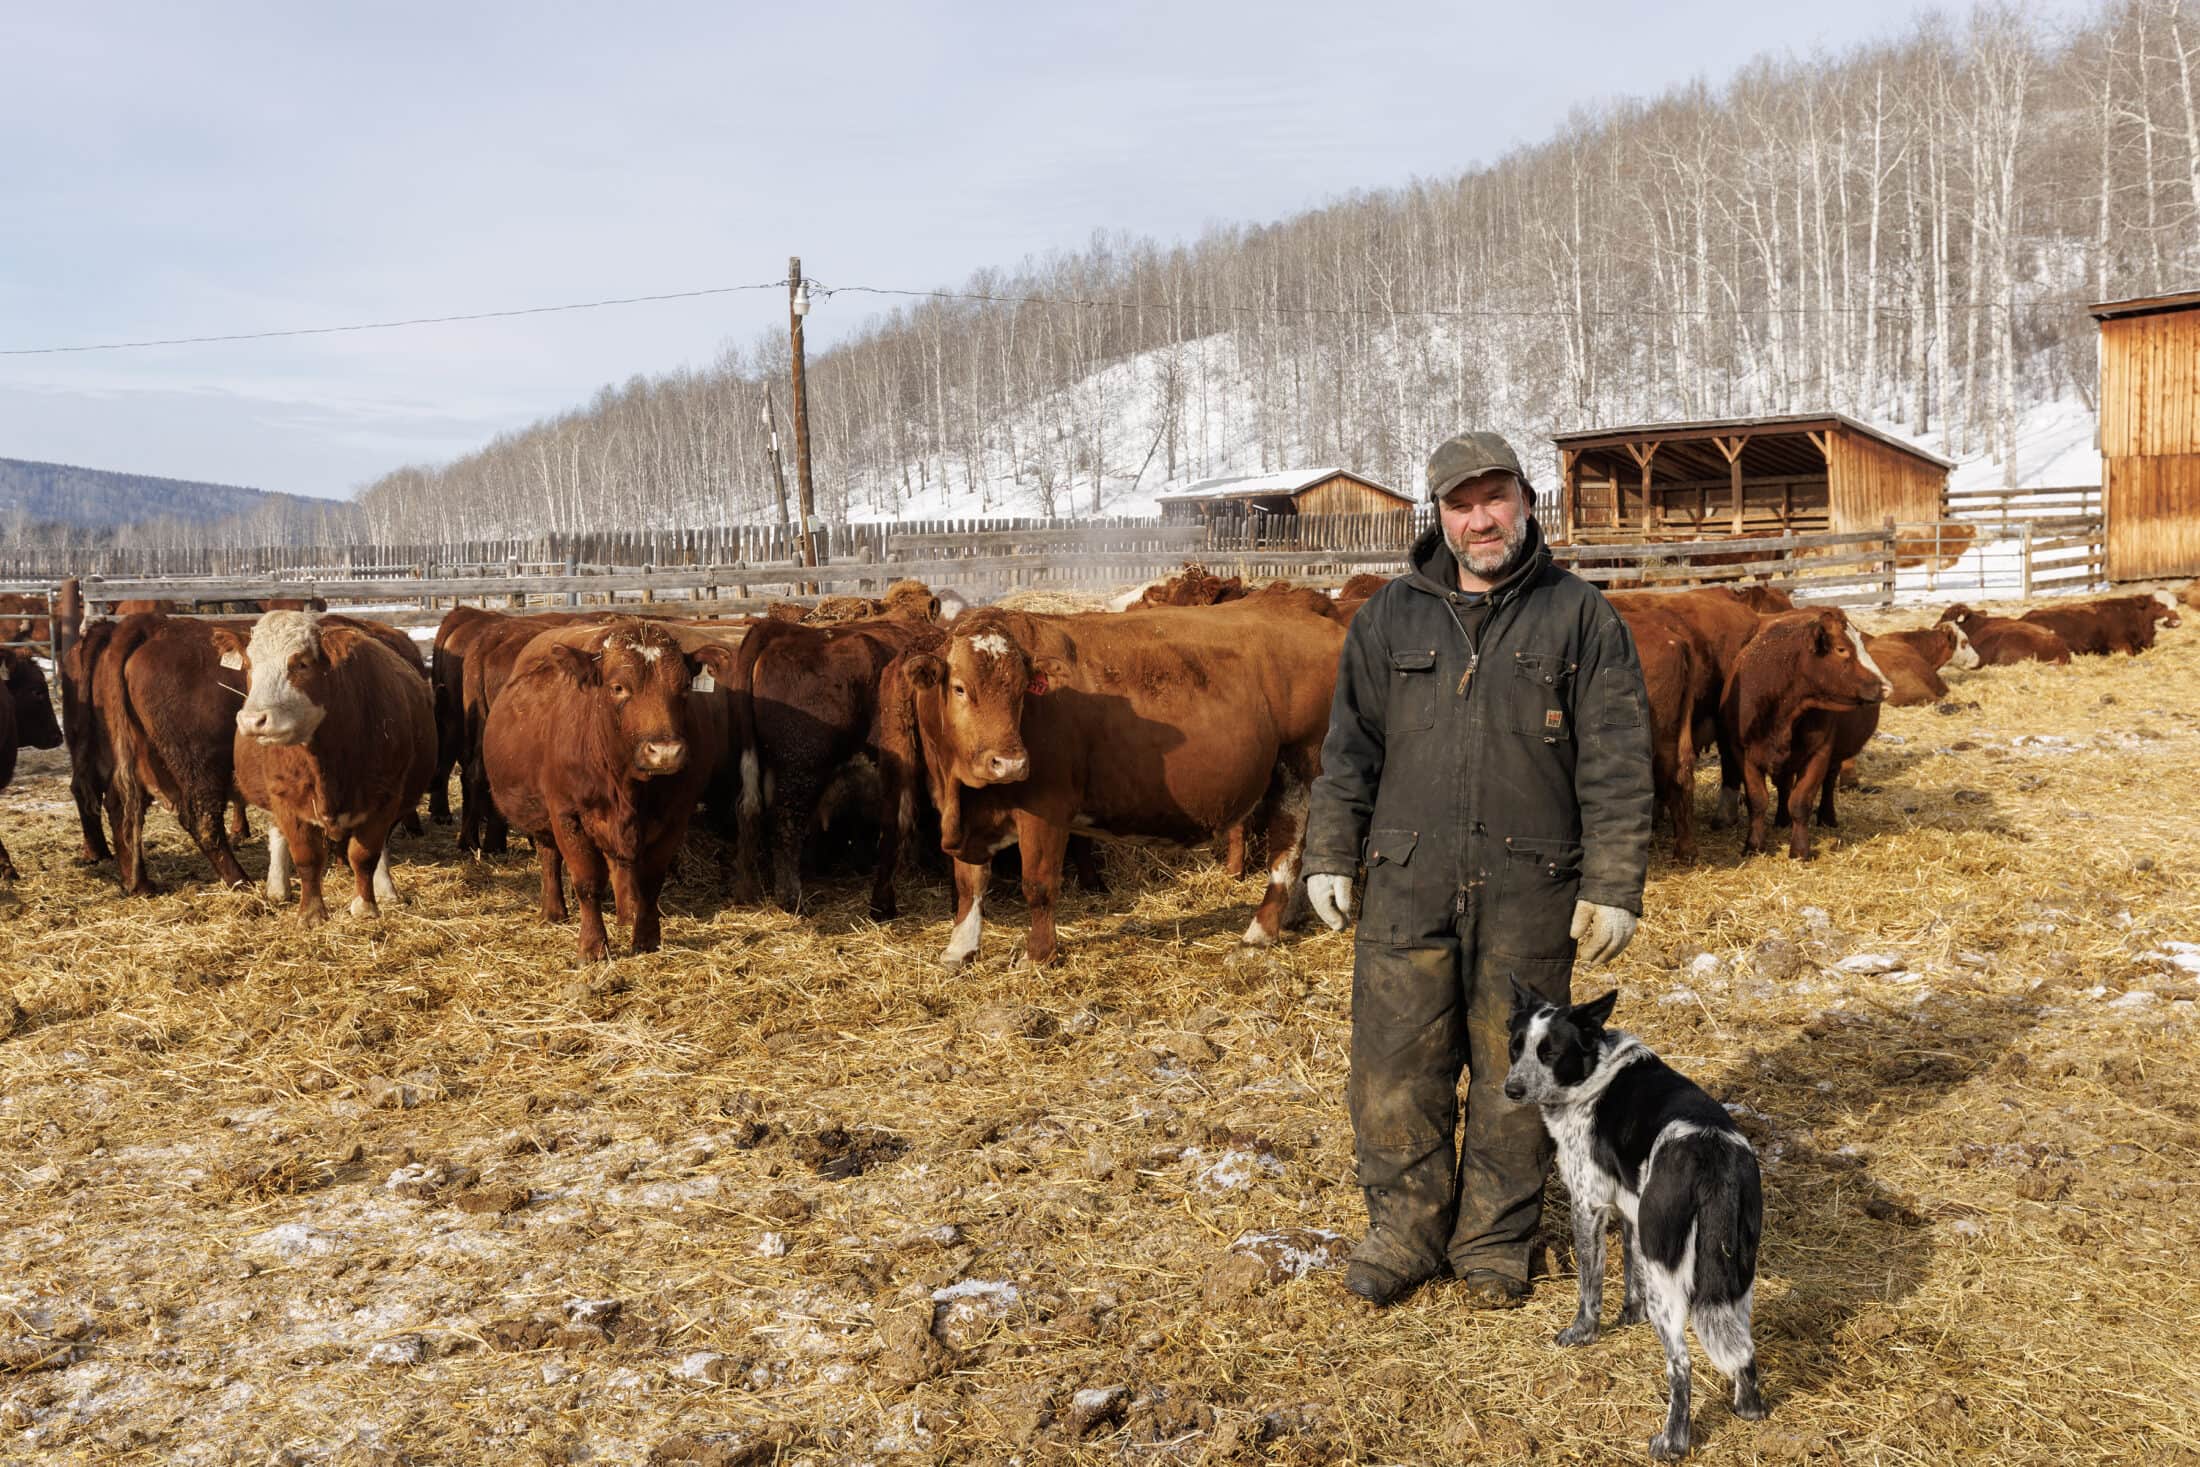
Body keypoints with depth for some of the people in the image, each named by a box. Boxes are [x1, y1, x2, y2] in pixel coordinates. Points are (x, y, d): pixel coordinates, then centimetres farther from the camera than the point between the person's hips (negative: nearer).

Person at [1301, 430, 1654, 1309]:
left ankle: (1496, 1244, 25)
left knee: (1514, 1074, 8)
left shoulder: (1580, 618, 1)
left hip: (1530, 892, -1)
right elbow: (1350, 747, 12)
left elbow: (1617, 765, -1)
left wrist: (1613, 888, -6)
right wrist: (1330, 857, 8)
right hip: (1408, 884, 2)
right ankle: (1404, 1232, 22)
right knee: (1394, 1067, 4)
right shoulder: (1390, 618, 8)